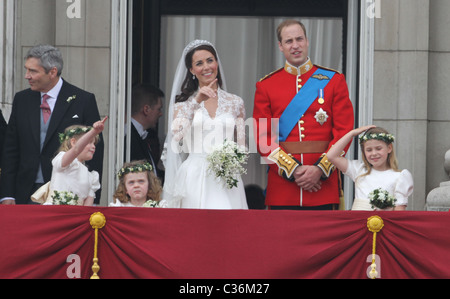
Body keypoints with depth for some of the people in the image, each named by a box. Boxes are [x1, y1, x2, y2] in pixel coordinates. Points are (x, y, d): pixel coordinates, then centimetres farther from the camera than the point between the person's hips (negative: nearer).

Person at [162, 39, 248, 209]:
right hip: (194, 181, -1)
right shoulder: (184, 103, 7)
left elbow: (242, 147, 13)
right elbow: (177, 135, -12)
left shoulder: (235, 103, 12)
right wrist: (196, 102, -16)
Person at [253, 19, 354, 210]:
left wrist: (320, 169, -11)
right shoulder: (265, 86, 8)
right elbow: (262, 138, 2)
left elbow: (344, 131, 1)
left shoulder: (334, 81, 8)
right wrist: (293, 170, -10)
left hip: (323, 183, 0)